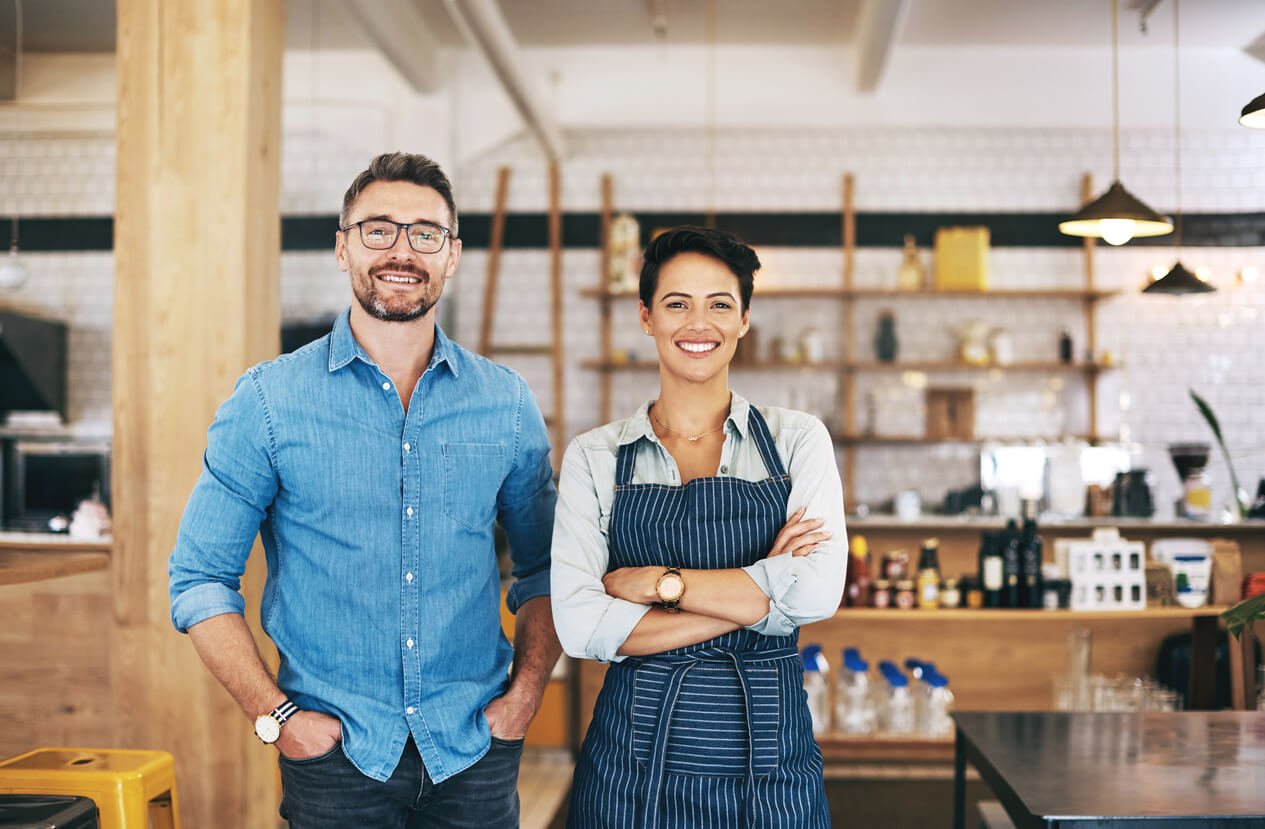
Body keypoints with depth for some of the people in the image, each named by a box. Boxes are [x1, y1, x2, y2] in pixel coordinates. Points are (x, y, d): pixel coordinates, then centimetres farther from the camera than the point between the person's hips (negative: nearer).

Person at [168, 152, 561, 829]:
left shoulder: (507, 403, 2)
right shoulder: (268, 401, -4)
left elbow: (543, 566, 11)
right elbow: (200, 577, -1)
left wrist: (526, 693, -1)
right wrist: (274, 716, -9)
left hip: (475, 751, 2)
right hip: (334, 752, -2)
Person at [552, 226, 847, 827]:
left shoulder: (797, 439, 3)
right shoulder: (594, 457, 1)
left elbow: (818, 590, -12)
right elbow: (581, 626, -11)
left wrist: (657, 582, -12)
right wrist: (758, 594, -13)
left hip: (769, 756, 1)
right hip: (635, 759, 0)